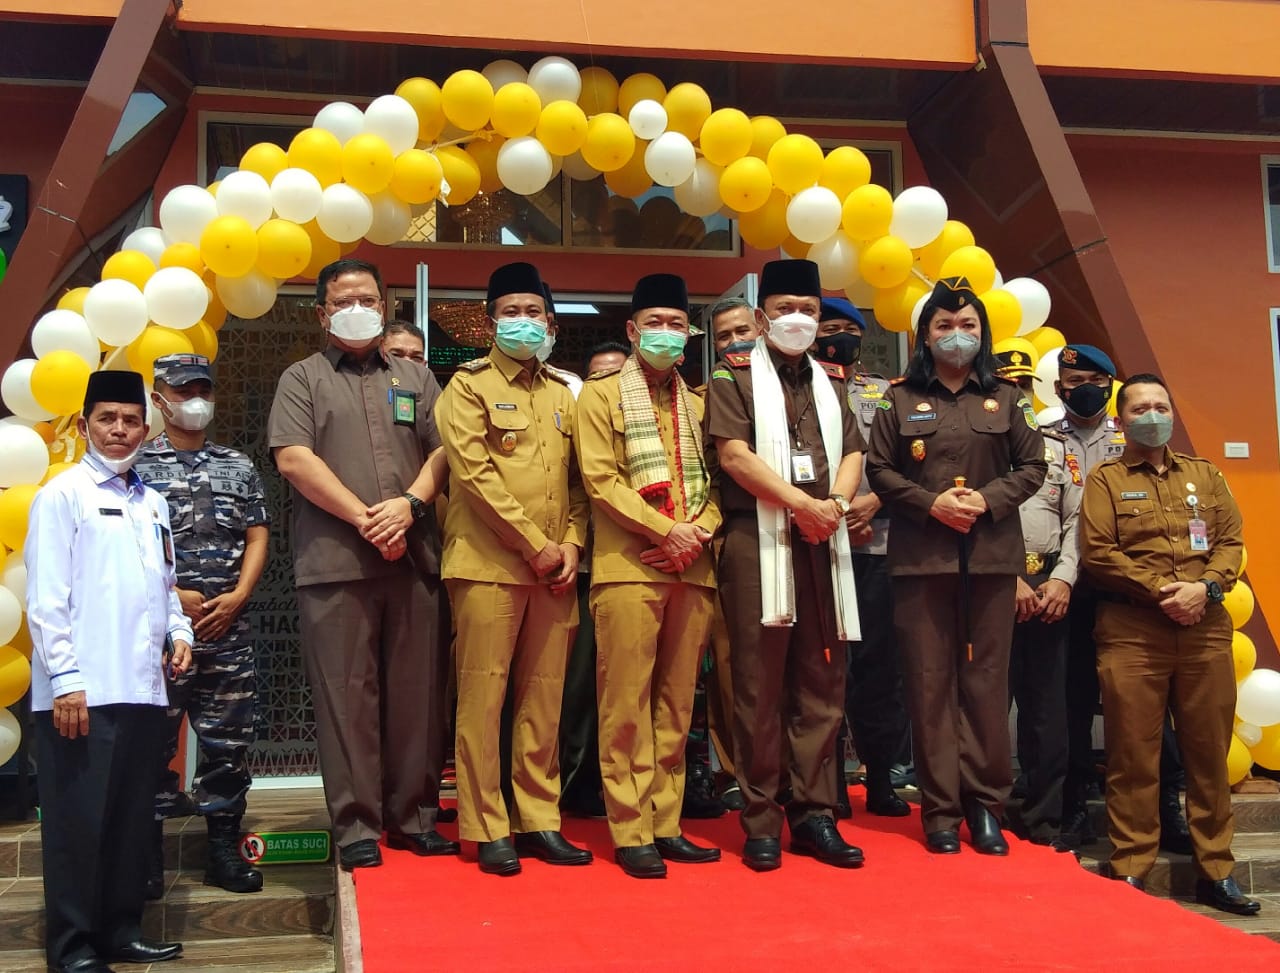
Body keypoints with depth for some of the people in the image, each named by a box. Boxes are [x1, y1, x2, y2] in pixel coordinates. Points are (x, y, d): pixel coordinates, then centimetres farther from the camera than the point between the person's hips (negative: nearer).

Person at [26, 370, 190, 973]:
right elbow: (46, 597, -8)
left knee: (133, 817, 11)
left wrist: (178, 631, 9)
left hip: (143, 688, 6)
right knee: (79, 821, 0)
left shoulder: (152, 504, 17)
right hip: (82, 693, -6)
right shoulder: (63, 496, -2)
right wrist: (65, 678, -13)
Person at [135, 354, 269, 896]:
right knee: (153, 739, 0)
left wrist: (237, 596, -3)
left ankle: (224, 850, 15)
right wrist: (171, 597, -10)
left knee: (229, 739, 5)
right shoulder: (138, 464, 4)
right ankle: (148, 855, 10)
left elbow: (257, 537, 11)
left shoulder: (238, 466, 14)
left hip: (227, 626, 3)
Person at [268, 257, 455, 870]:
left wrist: (411, 503, -8)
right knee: (345, 694, -2)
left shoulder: (415, 378, 20)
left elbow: (442, 450, 11)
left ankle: (414, 816, 13)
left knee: (417, 691, 4)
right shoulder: (303, 378, 10)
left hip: (413, 558, 3)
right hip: (334, 562, -3)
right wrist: (363, 518, -10)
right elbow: (293, 458, -3)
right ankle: (356, 825, 5)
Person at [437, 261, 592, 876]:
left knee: (545, 699, 8)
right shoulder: (469, 386, 1)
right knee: (483, 698, -3)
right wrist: (535, 546, -12)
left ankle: (539, 820, 16)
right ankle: (487, 828, 5)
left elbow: (578, 479, 17)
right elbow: (473, 473, -10)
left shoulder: (562, 394, 18)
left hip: (555, 570, 5)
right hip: (490, 565, -5)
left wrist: (571, 544, 0)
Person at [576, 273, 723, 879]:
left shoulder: (699, 403, 18)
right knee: (627, 704, -4)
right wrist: (665, 530, -12)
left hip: (693, 570, 5)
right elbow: (599, 479, -6)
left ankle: (666, 825, 16)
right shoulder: (601, 394, 5)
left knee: (676, 703, 8)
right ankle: (630, 832, 3)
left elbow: (719, 480, 14)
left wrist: (699, 531, -6)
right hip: (628, 569, -5)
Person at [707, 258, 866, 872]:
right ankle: (761, 821, 3)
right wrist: (804, 503, -13)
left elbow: (852, 453, 13)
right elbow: (734, 455, -7)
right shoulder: (734, 379, 5)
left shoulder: (829, 386, 21)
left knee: (822, 684, 5)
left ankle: (814, 814, 12)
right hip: (759, 544, -5)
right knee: (759, 686, -4)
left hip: (824, 546, 5)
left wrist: (835, 504, -7)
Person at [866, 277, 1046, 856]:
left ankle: (985, 803, 11)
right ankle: (940, 809, 5)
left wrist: (988, 500, -7)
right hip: (922, 553, -1)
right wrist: (931, 503, -10)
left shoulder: (1005, 397, 12)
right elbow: (879, 469, 4)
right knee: (931, 680, -1)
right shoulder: (902, 399, 8)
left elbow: (1033, 466, 10)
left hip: (992, 553, 1)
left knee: (987, 677, 2)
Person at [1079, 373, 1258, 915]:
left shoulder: (1204, 475, 18)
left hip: (1206, 629, 3)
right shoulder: (1105, 480, 7)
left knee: (1209, 751, 6)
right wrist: (1162, 590, -13)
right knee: (1133, 755, -1)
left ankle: (1216, 871, 16)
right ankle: (1130, 871, 7)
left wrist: (1205, 587, -10)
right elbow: (1097, 552, -5)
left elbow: (1231, 541, 9)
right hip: (1131, 632, -3)